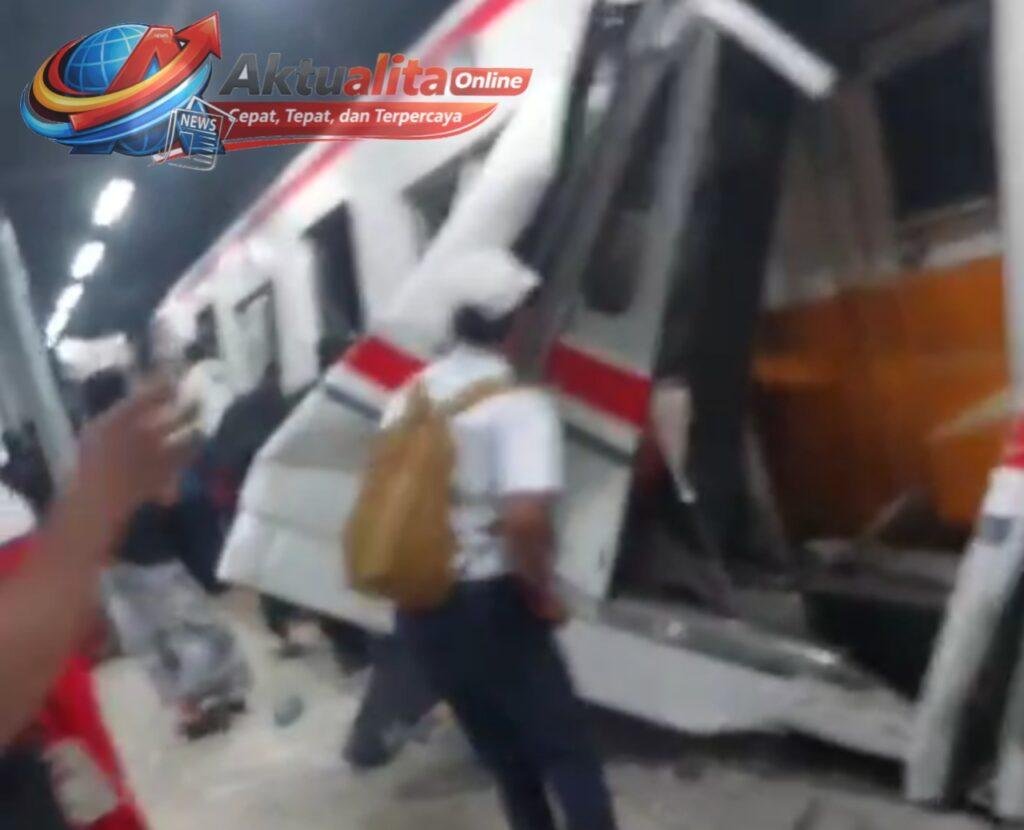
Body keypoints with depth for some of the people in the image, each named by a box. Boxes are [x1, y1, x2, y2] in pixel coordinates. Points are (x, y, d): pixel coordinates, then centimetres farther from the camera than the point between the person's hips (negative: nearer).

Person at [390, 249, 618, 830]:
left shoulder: (413, 395, 6)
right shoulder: (519, 402, -16)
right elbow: (526, 517, -31)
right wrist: (544, 594, -14)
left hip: (420, 608, 7)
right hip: (489, 606, -7)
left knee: (503, 751, 22)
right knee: (567, 749, 7)